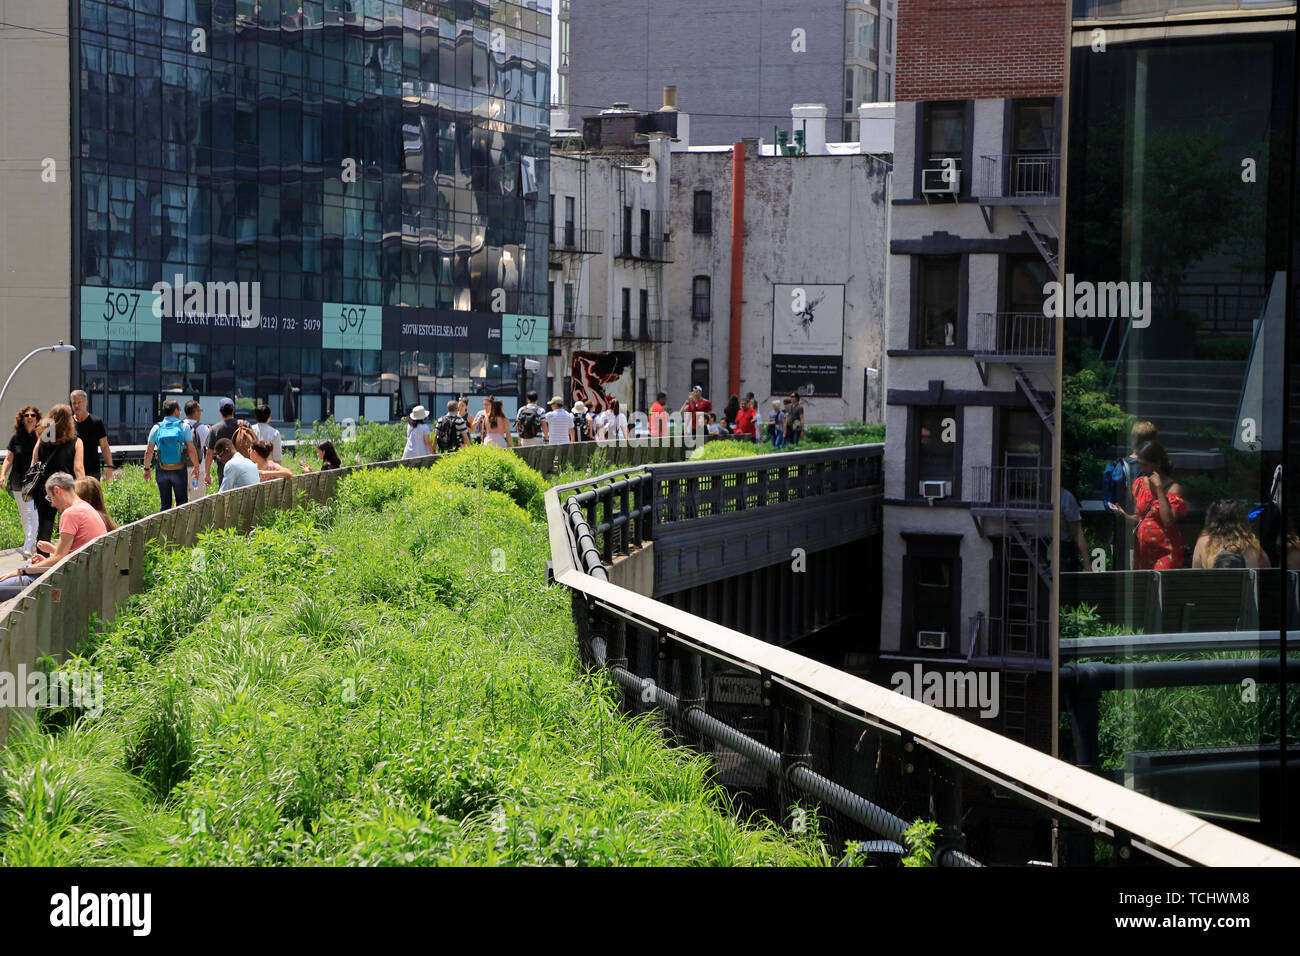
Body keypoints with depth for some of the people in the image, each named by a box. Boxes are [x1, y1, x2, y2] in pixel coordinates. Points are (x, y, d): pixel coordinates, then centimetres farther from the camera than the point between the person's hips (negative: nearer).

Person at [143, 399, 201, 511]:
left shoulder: (157, 428, 0)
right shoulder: (183, 426, -5)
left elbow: (148, 452, 0)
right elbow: (191, 450, -9)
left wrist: (146, 468, 11)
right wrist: (196, 467, 2)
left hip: (162, 471, 2)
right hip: (179, 471, -2)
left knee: (164, 504, 8)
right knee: (181, 503, 5)